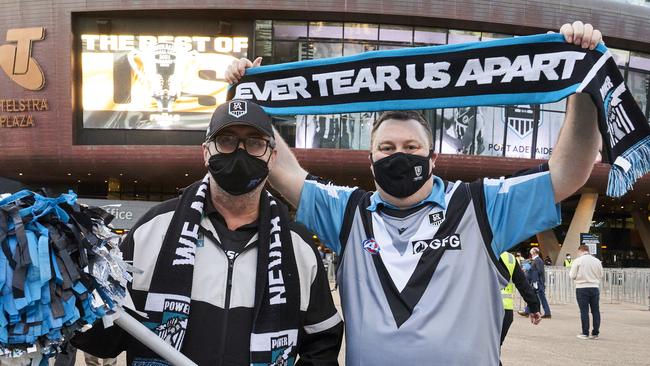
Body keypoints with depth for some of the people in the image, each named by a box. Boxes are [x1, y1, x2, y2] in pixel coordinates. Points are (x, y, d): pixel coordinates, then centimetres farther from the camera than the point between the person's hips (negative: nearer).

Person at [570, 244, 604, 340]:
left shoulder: (577, 261, -6)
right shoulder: (597, 261, 4)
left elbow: (572, 276, -5)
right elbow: (601, 275, 10)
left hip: (582, 288, -3)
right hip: (595, 287, 3)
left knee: (584, 311, 1)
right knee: (596, 311, 9)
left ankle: (585, 333, 3)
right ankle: (595, 333, 12)